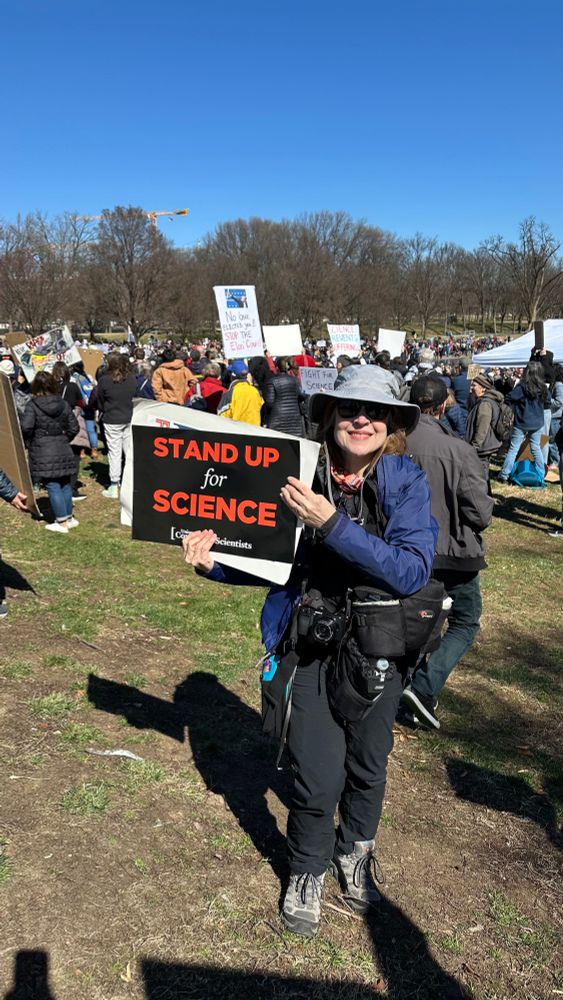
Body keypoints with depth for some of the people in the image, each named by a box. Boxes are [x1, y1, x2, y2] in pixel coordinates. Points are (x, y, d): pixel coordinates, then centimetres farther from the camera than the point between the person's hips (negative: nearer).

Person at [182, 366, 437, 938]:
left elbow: (412, 572, -26)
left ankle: (354, 853, 53)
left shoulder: (406, 482, -13)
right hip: (313, 646, 0)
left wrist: (332, 523, -33)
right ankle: (307, 871, 34)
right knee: (318, 778, -1)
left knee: (368, 764, 20)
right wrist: (213, 564, -16)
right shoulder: (302, 478, -11)